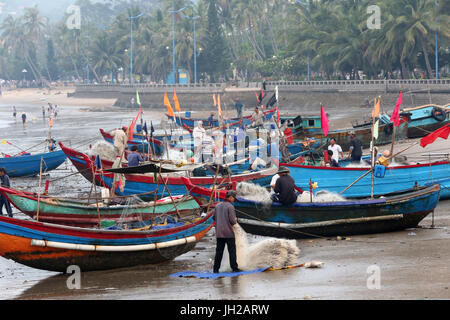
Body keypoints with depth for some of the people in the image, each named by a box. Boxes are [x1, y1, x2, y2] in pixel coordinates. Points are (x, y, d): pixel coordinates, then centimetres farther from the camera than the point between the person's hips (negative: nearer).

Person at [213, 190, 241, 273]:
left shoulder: (218, 206, 7)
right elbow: (232, 220, -16)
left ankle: (216, 269, 6)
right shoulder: (230, 206, -12)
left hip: (219, 233, 5)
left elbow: (214, 217, 12)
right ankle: (234, 268, 3)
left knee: (219, 251, 8)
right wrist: (235, 221, 6)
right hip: (228, 232, -5)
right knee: (232, 250, 3)